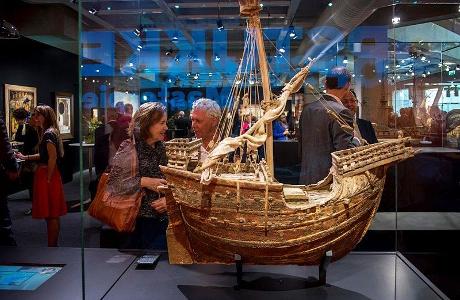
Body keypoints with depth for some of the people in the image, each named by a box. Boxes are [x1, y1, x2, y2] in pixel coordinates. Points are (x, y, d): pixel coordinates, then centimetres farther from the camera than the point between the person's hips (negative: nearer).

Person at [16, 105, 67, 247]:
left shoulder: (48, 134, -15)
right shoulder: (47, 132, 14)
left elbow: (53, 157, -21)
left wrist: (48, 179, -19)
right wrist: (25, 157, 19)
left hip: (48, 175, -10)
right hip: (45, 174, 10)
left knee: (51, 214, -2)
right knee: (51, 214, 15)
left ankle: (52, 247, 6)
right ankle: (53, 246, 24)